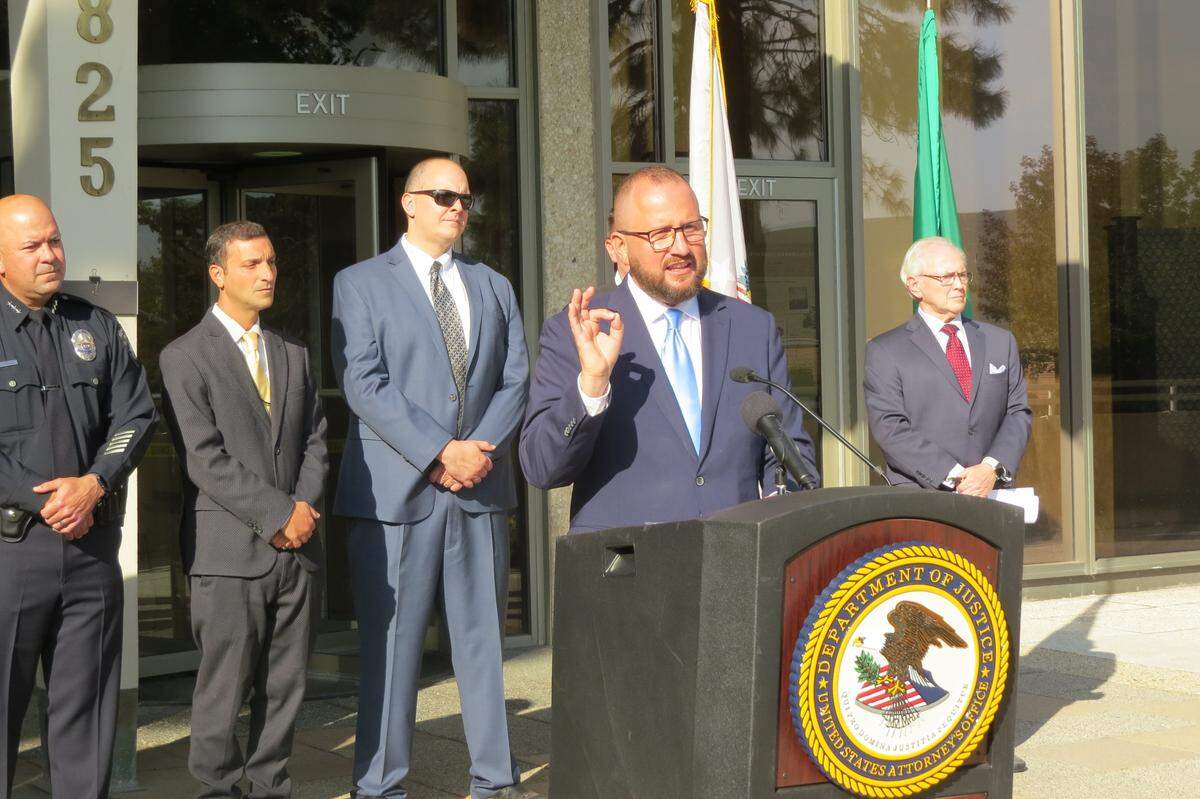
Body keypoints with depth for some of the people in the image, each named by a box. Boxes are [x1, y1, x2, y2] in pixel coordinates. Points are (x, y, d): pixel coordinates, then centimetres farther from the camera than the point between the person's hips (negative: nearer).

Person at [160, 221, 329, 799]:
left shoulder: (293, 354, 17)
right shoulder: (184, 357, -3)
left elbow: (315, 441, 15)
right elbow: (204, 459, -10)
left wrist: (304, 506, -4)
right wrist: (277, 514, -13)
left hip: (297, 551, 5)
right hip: (231, 553, -5)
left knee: (285, 686, 8)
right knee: (224, 690, -1)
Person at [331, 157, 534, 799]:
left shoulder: (493, 287, 18)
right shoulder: (360, 284, 3)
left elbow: (515, 379, 10)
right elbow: (365, 385, -8)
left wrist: (482, 449, -8)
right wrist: (440, 452, -16)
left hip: (480, 488, 4)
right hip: (396, 492, -4)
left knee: (484, 636, 8)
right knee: (391, 643, 0)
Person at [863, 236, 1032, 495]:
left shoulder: (1000, 342, 18)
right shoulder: (884, 352, 4)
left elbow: (1018, 413, 14)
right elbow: (889, 427, -4)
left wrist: (992, 468, -5)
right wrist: (953, 476, -13)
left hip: (991, 497, 3)